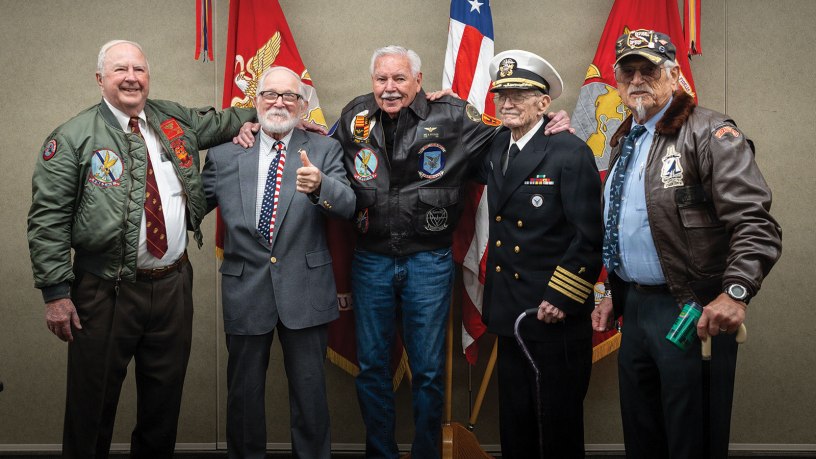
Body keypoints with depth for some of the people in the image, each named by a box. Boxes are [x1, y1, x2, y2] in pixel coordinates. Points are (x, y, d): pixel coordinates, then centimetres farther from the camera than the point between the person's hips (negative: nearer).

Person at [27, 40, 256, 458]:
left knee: (165, 397, 15)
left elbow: (221, 122, 28)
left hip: (173, 286, 4)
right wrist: (56, 292, -12)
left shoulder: (175, 120, 8)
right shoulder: (73, 138, -5)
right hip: (105, 293, -4)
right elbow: (48, 219, -8)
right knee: (92, 404, 6)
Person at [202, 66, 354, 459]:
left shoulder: (325, 151, 1)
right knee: (243, 390, 13)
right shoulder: (224, 154, 4)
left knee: (309, 389, 8)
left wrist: (320, 186, -32)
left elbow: (348, 205, -12)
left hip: (305, 289, -1)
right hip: (245, 289, 1)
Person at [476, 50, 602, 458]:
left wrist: (562, 298, -17)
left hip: (556, 317, -6)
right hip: (509, 315, 7)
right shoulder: (495, 149, 8)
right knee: (514, 425, 16)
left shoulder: (570, 152, -13)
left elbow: (590, 237, -16)